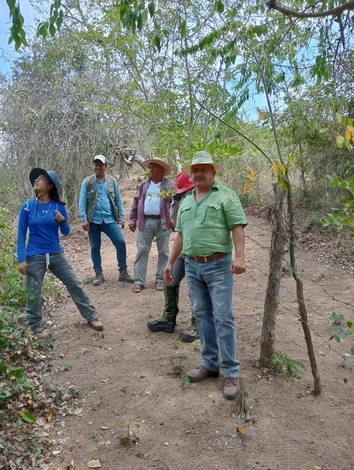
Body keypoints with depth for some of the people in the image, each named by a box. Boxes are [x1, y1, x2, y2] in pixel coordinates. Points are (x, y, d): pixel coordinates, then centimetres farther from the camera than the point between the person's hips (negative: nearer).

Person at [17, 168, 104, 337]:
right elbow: (21, 235, -2)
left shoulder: (59, 207, -2)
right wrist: (21, 259, -9)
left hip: (56, 254, 2)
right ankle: (35, 327, 25)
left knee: (75, 285, 5)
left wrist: (62, 221, -17)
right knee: (34, 293, 6)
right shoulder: (27, 207, -4)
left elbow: (66, 232, 6)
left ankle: (92, 317, 19)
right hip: (34, 257, -1)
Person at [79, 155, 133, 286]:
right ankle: (98, 274, 20)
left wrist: (121, 217, 5)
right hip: (93, 220, -1)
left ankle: (123, 273, 7)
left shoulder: (112, 181, 6)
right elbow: (82, 201, -3)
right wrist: (83, 219, -11)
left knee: (121, 243, -6)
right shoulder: (87, 182, 0)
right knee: (95, 247, 8)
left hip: (109, 219, 1)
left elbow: (118, 200, 9)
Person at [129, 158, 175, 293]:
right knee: (142, 251, 2)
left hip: (162, 222, -2)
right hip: (145, 222, 2)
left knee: (163, 252, 5)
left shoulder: (170, 184, 3)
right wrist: (132, 220, 7)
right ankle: (139, 281, 8)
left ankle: (160, 280, 16)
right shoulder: (144, 185, 14)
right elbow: (136, 203, 14)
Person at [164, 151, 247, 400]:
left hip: (219, 266, -6)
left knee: (223, 318, -4)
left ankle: (231, 372, 6)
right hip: (192, 266, 6)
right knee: (202, 315, 11)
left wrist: (239, 256, -23)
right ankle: (210, 364, 23)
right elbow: (181, 235, 20)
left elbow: (237, 227, -11)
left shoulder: (226, 195, -2)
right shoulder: (186, 201, 16)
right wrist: (171, 262, 19)